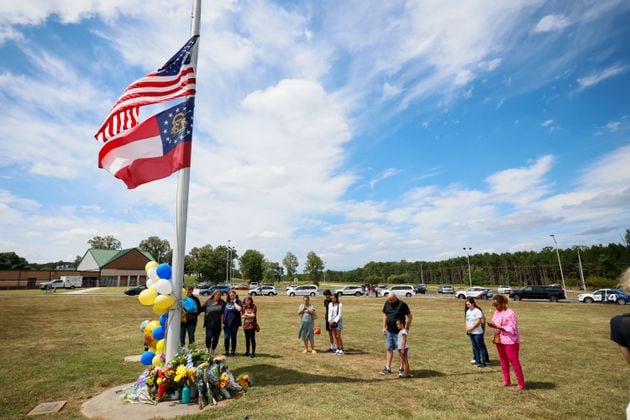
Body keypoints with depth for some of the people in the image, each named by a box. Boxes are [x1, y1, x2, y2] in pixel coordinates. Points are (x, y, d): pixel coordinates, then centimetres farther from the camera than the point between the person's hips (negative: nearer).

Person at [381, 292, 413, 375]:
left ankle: (402, 368, 21)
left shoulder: (402, 304, -14)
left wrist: (407, 328, -8)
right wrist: (384, 327, 9)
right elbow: (385, 315, 12)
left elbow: (410, 317, -8)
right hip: (389, 331, 5)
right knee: (389, 349, 10)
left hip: (399, 332, -5)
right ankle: (388, 368, 18)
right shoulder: (387, 303, 1)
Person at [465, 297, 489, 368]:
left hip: (477, 332, -7)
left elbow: (478, 321, -17)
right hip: (471, 332, 7)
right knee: (475, 347, 13)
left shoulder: (477, 311, -14)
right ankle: (478, 361, 21)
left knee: (481, 347, 0)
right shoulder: (467, 311, 9)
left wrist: (471, 328, -15)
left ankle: (484, 362, 7)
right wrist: (467, 328, -1)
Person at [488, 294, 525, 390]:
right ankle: (507, 381, 26)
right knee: (503, 361, 14)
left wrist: (497, 327, -29)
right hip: (500, 341, 8)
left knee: (514, 361, -2)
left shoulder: (510, 313, -18)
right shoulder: (496, 312, 5)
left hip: (510, 341, -7)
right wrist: (495, 337, 5)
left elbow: (512, 329, -22)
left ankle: (521, 383, 9)